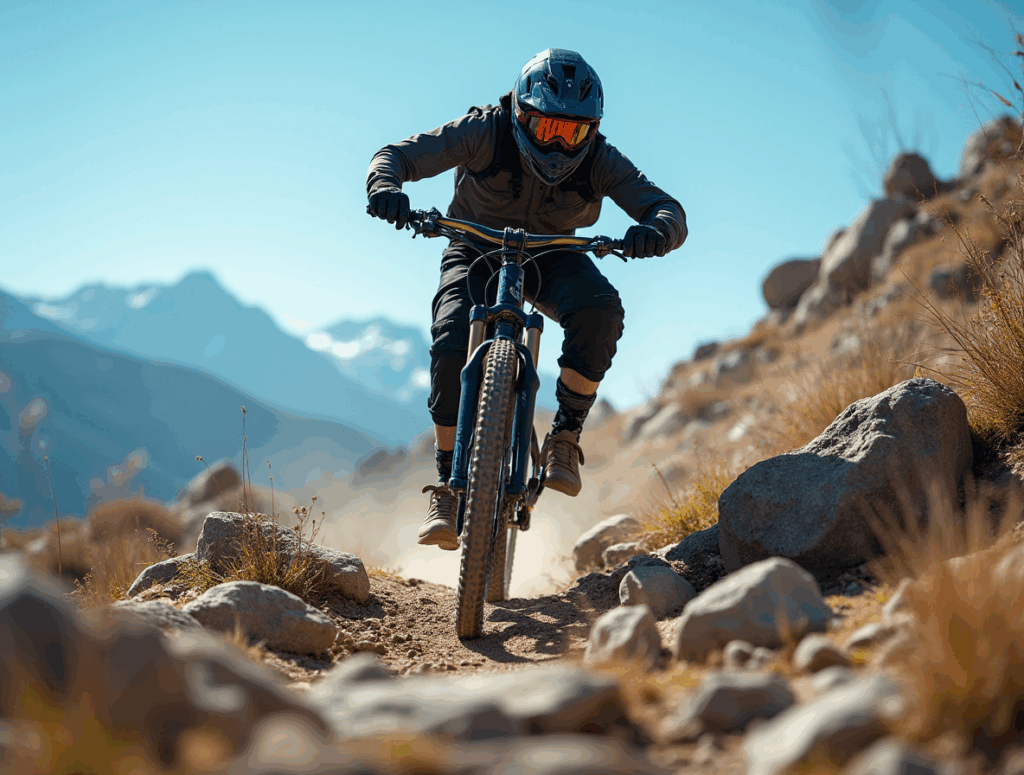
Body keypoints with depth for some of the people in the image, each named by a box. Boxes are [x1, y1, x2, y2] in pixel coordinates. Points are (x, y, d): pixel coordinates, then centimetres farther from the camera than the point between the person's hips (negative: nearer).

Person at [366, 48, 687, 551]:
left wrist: (654, 232, -51)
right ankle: (448, 486, -16)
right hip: (477, 250, -1)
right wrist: (385, 186, -50)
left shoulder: (600, 161, -21)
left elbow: (668, 210, -25)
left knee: (599, 309, -33)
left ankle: (564, 437, -18)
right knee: (452, 346, -28)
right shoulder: (486, 132, -24)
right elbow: (398, 155, -26)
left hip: (551, 259, 1)